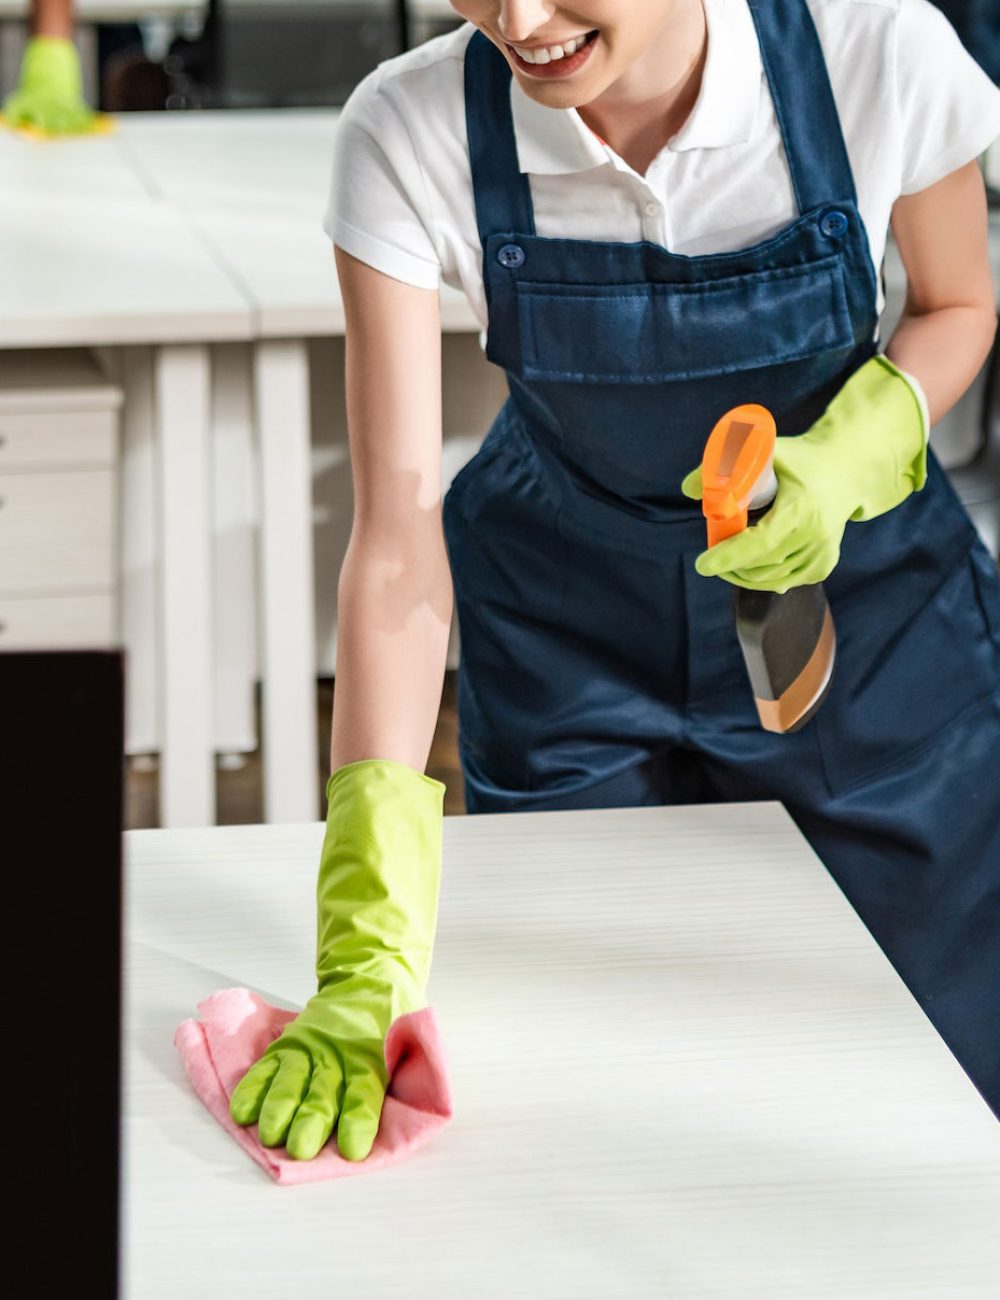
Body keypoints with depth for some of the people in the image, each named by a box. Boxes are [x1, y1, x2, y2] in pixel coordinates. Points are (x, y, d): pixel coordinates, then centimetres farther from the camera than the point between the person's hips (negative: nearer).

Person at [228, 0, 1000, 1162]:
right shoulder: (408, 134, -25)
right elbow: (395, 536, -27)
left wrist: (849, 459, -26)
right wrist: (369, 953, -35)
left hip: (854, 597, 0)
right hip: (566, 624, 0)